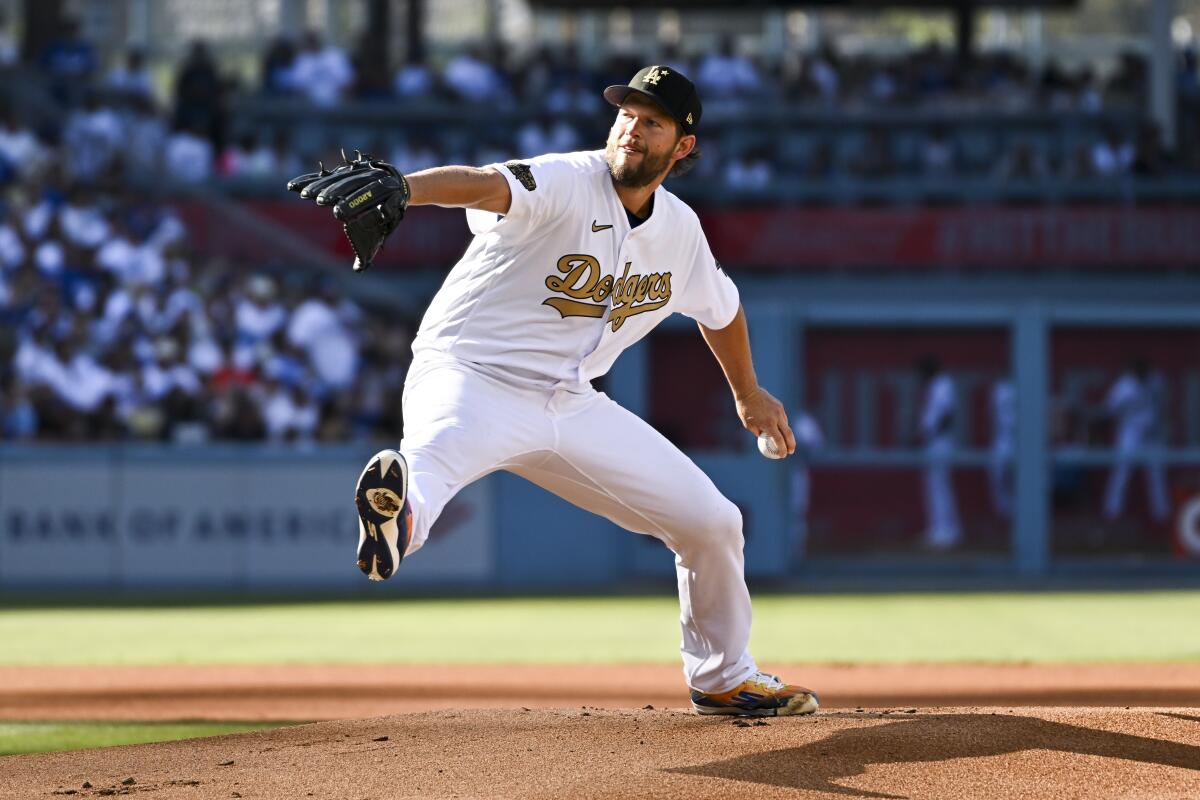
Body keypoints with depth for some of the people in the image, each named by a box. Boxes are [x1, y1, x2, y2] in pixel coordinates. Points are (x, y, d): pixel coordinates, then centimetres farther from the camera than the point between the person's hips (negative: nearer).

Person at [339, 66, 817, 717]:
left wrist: (748, 394, 41)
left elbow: (719, 307, 26)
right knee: (431, 461, -42)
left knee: (712, 521, 10)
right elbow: (484, 184, -39)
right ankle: (399, 506, -78)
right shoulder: (564, 185, -17)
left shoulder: (679, 231, 4)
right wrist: (394, 188, -60)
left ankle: (722, 678, 32)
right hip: (470, 377, -7)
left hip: (571, 406, 7)